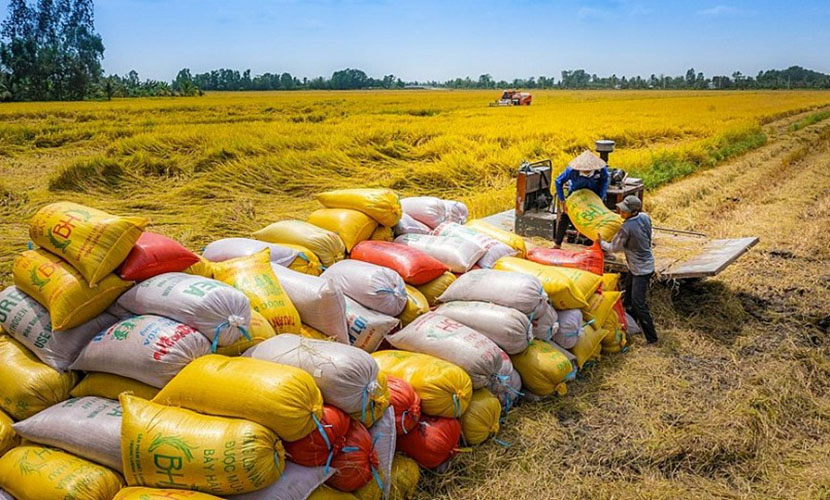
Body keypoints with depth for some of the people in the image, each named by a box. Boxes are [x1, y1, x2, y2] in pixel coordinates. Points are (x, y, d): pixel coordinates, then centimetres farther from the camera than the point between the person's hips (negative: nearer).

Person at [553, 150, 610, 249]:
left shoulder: (601, 169, -33)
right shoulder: (572, 170, -37)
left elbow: (606, 180, -10)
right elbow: (559, 181, -22)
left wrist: (600, 197, -17)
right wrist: (562, 201, -22)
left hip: (593, 192, 1)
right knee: (565, 216, -5)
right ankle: (557, 244, 5)